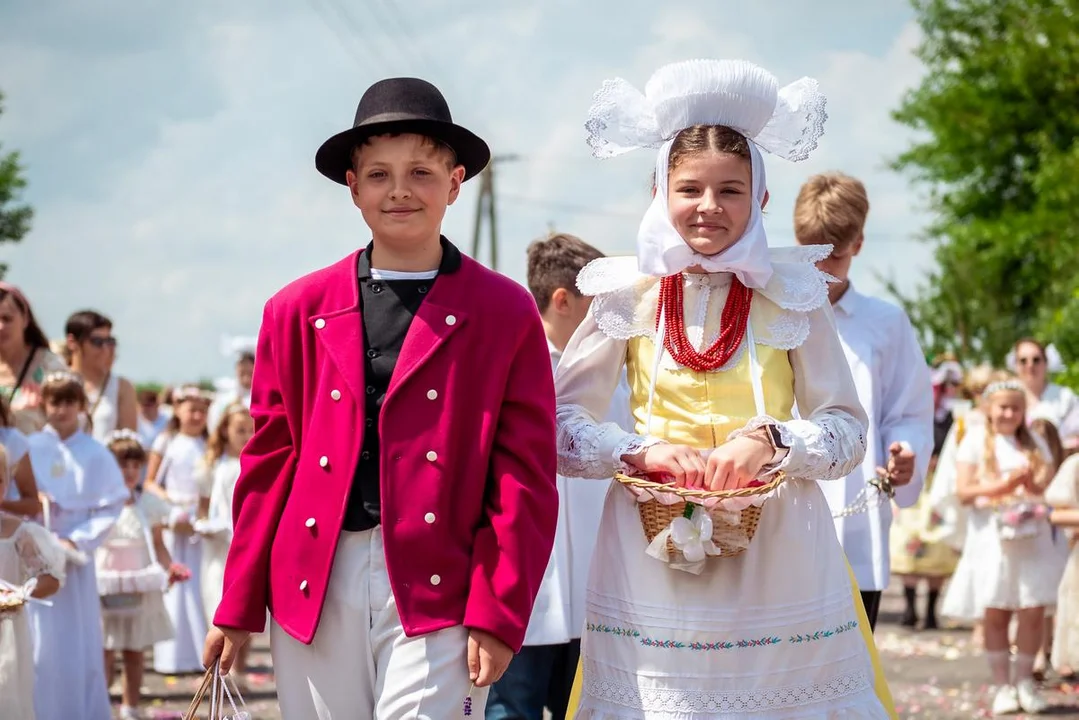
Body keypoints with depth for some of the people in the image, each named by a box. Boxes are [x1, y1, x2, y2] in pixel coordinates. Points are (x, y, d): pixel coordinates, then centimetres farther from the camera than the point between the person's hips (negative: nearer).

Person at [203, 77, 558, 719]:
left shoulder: (505, 312, 4)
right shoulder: (299, 311, 9)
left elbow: (524, 478, 0)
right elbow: (268, 464, 11)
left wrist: (498, 613, -7)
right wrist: (239, 606, 8)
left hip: (437, 595, -2)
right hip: (313, 591, 3)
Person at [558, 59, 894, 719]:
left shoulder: (792, 295, 3)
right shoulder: (628, 297, 3)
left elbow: (848, 431, 5)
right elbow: (559, 424, 5)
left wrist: (773, 441, -14)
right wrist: (640, 452, -13)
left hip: (778, 552, 0)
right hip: (654, 553, 0)